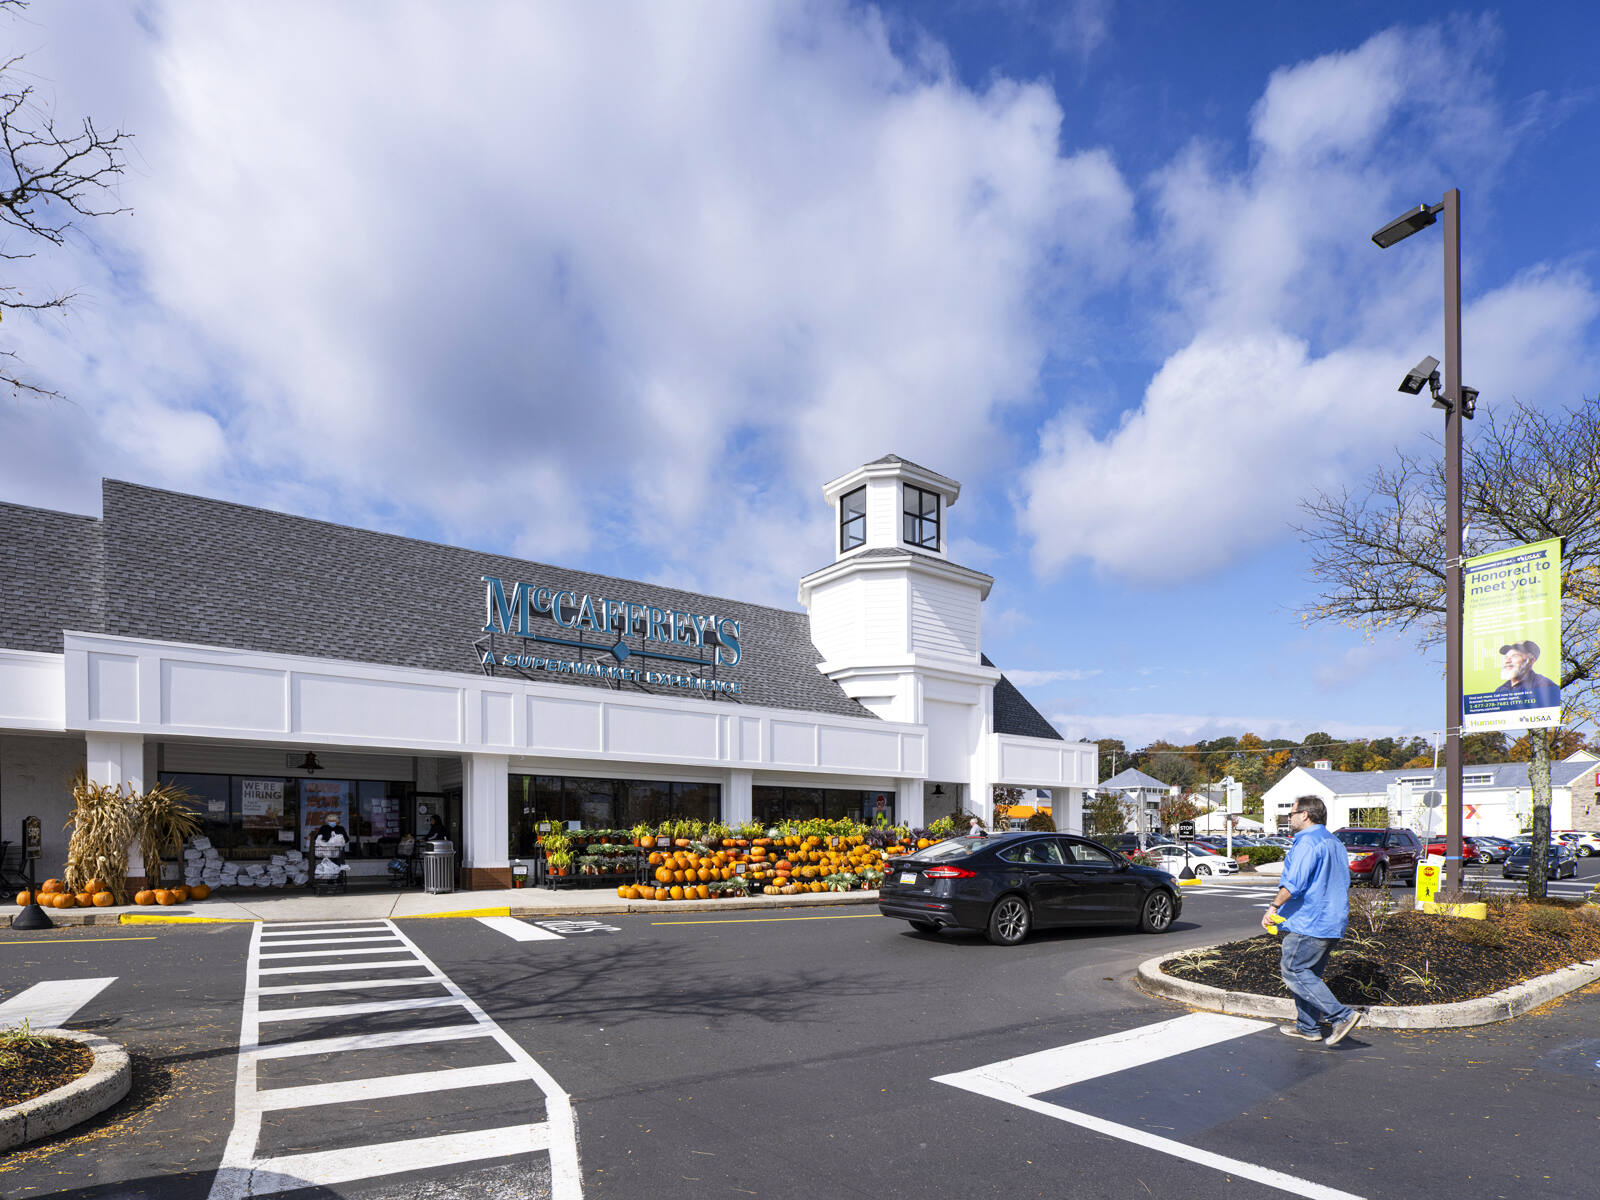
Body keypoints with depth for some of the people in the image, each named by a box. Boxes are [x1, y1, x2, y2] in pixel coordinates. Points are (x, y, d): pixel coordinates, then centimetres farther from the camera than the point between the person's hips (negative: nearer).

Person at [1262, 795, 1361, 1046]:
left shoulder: (1307, 842, -15)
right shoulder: (1335, 844, 17)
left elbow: (1295, 883, -24)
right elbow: (1342, 884, 24)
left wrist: (1274, 908, -16)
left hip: (1308, 923, -10)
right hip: (1333, 923, 10)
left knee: (1294, 971, -5)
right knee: (1308, 973, 15)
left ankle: (1342, 1016, -11)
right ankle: (1308, 1027, 19)